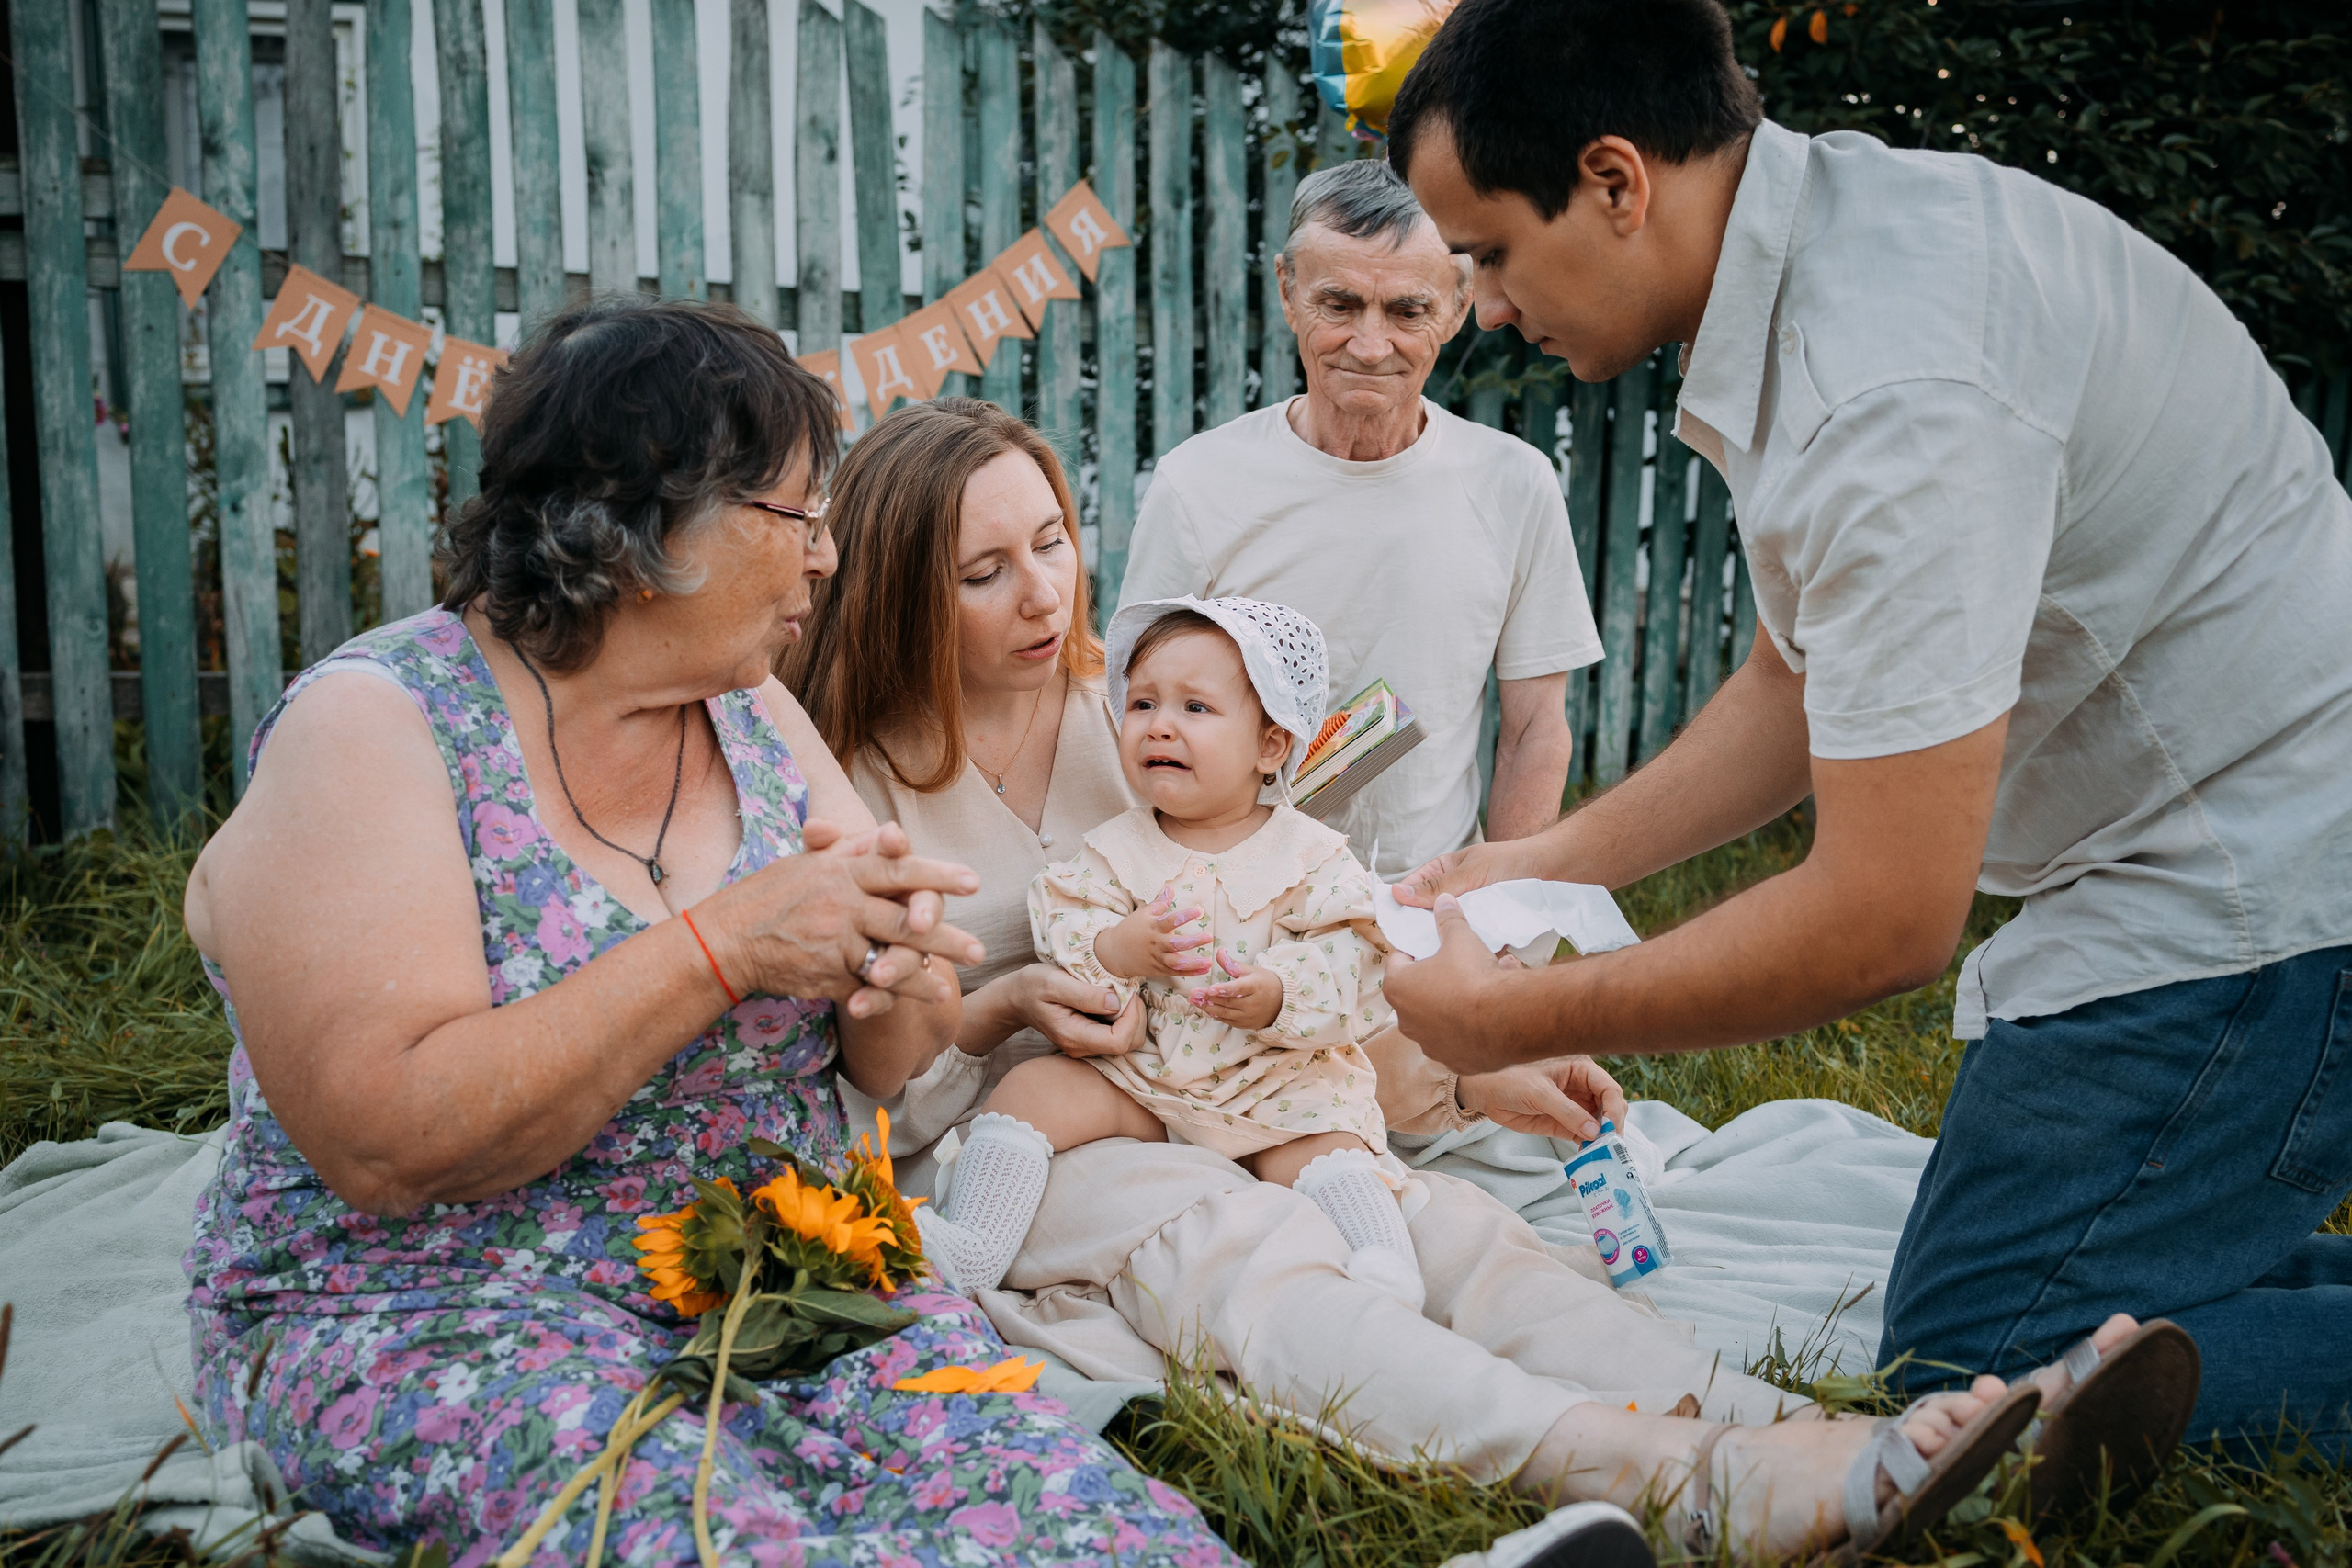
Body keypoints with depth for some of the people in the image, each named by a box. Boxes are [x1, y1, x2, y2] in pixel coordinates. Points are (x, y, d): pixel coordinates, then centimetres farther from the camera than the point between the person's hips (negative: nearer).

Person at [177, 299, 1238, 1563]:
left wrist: (895, 988, -14)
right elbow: (387, 1145, -21)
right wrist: (720, 949, -24)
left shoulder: (753, 712, 8)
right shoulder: (370, 730, -11)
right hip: (435, 1314, -4)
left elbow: (887, 1064, 10)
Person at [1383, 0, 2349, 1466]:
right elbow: (1801, 686, 16)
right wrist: (1551, 860, 13)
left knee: (1971, 1372, -6)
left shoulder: (1890, 389, -29)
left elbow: (1887, 917, -26)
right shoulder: (1821, 240, 4)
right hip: (2209, 851, 10)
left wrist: (1520, 1018, -15)